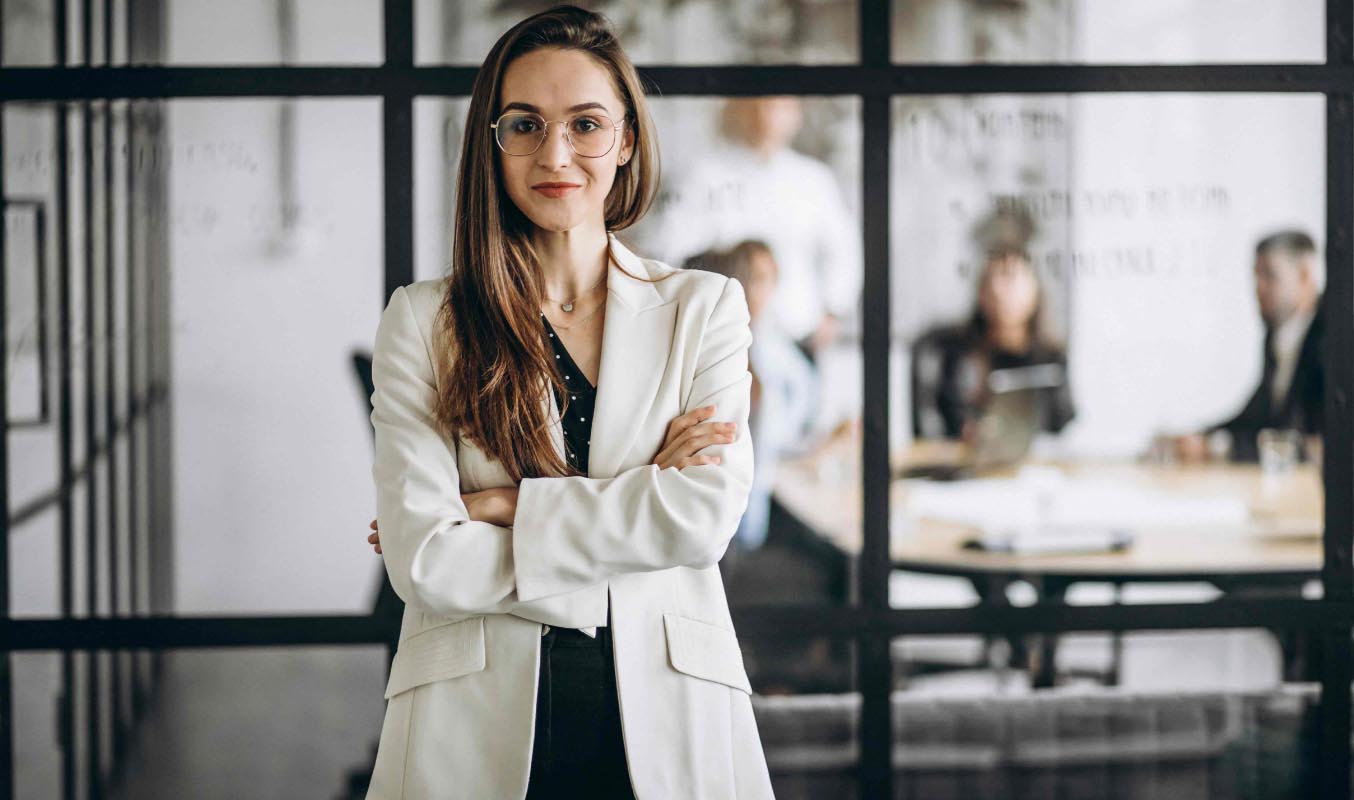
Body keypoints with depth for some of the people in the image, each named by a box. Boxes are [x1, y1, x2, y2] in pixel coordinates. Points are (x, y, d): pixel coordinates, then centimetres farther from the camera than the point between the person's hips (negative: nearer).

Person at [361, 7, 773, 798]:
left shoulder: (705, 309, 6)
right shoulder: (423, 320, 2)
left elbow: (706, 516, -9)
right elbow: (425, 562, -9)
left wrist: (502, 508, -11)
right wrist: (635, 504, -10)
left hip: (665, 725, 1)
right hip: (480, 726, -1)